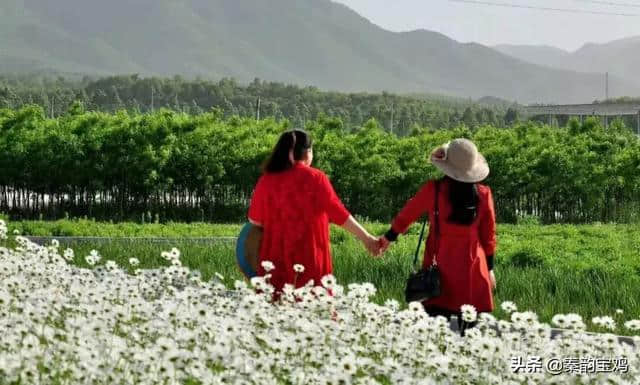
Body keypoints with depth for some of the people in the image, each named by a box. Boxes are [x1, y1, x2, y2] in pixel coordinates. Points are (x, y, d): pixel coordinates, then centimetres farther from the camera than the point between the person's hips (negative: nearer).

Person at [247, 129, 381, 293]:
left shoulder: (267, 181, 3)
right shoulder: (315, 178, -3)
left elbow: (255, 221, 6)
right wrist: (366, 237, 0)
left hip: (276, 257, 2)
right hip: (310, 258, -2)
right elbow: (339, 213, -5)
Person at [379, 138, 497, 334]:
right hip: (473, 268, 2)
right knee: (470, 327, 6)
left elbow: (407, 214, 7)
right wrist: (489, 268, 17)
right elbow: (488, 235, 6)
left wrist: (389, 237, 23)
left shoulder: (434, 190, -8)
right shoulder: (483, 194, -1)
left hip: (441, 265, -2)